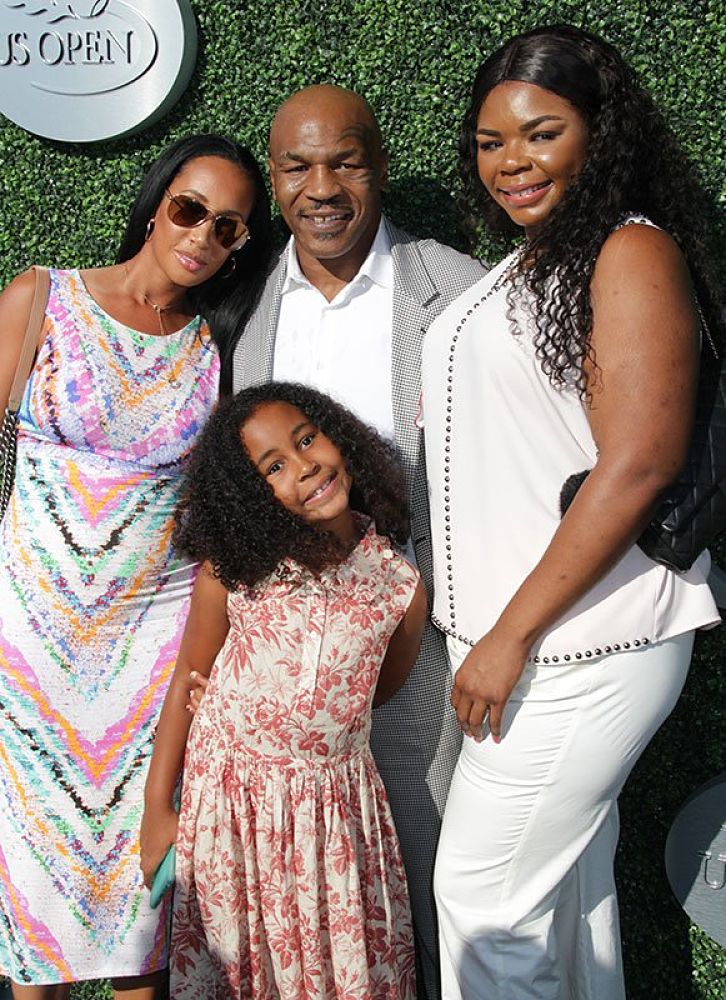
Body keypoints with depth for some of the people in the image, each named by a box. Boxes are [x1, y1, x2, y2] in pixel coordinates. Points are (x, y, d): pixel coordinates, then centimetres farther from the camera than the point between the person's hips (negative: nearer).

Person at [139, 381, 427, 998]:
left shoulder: (399, 586, -10)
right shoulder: (233, 566, -12)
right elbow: (190, 676, -4)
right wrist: (157, 808, -1)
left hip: (333, 800, 1)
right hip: (228, 793, 0)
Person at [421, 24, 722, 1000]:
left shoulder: (631, 252, -11)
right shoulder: (528, 266, 15)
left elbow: (636, 466, -20)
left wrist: (512, 635, -18)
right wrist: (488, 626, 14)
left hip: (578, 650, -8)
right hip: (518, 639, 8)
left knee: (485, 897, 2)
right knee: (570, 883, 20)